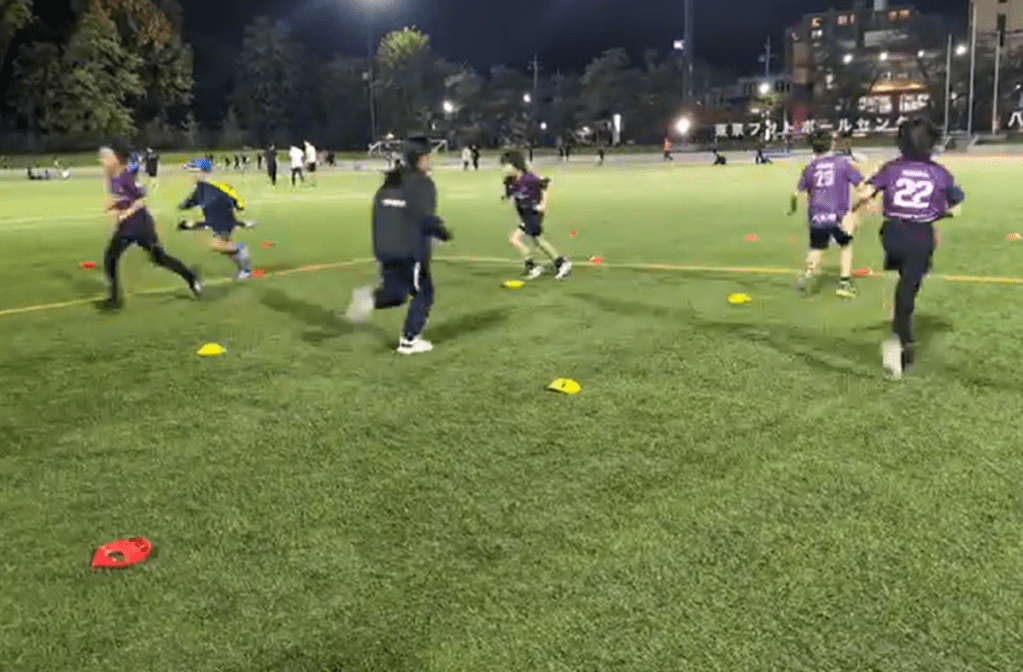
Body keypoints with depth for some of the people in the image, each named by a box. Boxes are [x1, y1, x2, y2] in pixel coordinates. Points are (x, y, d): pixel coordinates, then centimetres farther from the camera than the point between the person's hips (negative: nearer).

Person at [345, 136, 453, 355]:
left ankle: (371, 297, -13)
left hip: (386, 249, 7)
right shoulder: (422, 184, -11)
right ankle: (409, 341, 11)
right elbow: (425, 218, -19)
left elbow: (379, 211, 13)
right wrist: (442, 231, -3)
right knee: (423, 294, 9)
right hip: (412, 250, -7)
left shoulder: (390, 182, 13)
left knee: (394, 294, 18)